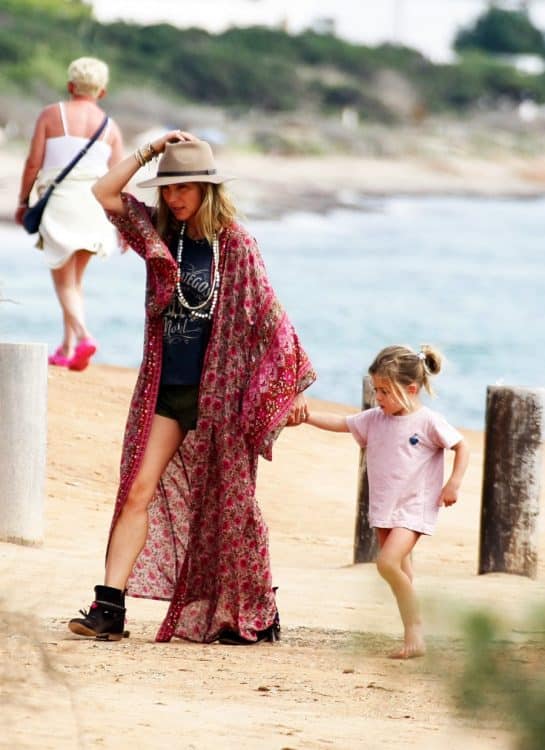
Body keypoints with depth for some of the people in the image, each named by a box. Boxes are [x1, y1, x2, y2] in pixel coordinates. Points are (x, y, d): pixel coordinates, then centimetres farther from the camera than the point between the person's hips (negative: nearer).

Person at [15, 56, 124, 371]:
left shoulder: (52, 115, 1)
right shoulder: (110, 127, 8)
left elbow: (33, 163, -2)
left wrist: (23, 201, 8)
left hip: (60, 201, -3)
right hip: (95, 203, 3)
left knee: (64, 280, 1)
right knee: (76, 277, 17)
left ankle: (82, 335, -22)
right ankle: (68, 347, 17)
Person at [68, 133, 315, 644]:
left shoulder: (234, 243, -7)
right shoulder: (158, 233, 7)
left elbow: (267, 315, -6)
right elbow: (104, 193, 2)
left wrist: (294, 387, -6)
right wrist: (150, 150, -2)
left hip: (217, 391, -4)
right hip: (164, 389, 4)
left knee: (226, 505, 3)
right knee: (138, 492, -6)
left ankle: (257, 615, 15)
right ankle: (108, 607, -10)